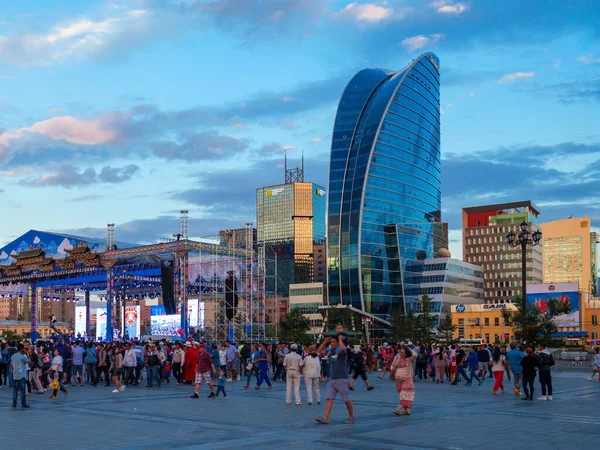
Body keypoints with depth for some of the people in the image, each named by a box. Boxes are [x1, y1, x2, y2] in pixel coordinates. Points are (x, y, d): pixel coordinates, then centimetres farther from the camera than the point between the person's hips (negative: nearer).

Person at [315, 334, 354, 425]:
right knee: (329, 399, -2)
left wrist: (340, 339, -19)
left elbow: (343, 349, -35)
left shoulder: (342, 350, -11)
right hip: (331, 379, 6)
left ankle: (351, 417, 19)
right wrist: (326, 341, 8)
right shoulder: (330, 350, 11)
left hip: (341, 379, -6)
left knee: (347, 400, 5)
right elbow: (320, 351, 17)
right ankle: (325, 418, -7)